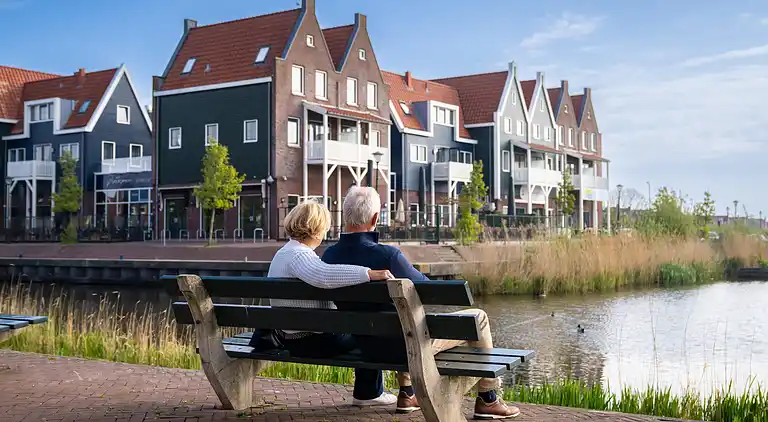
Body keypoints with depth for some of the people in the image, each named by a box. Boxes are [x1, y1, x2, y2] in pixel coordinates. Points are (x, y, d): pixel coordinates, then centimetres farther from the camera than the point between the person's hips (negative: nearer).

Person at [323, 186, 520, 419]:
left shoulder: (329, 256, -10)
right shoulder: (387, 255, -30)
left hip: (366, 346, 7)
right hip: (408, 345, -7)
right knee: (478, 317, 11)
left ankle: (406, 394, 41)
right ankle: (487, 401, 21)